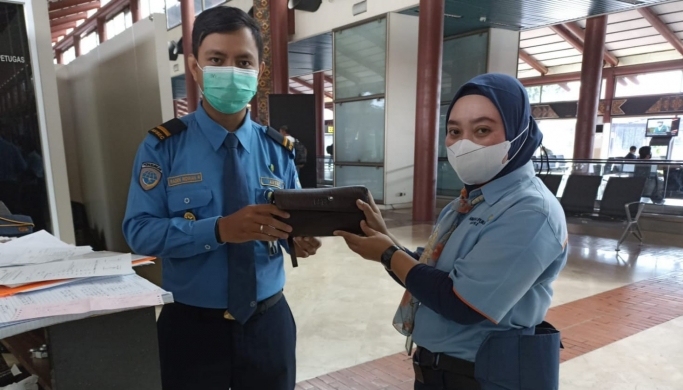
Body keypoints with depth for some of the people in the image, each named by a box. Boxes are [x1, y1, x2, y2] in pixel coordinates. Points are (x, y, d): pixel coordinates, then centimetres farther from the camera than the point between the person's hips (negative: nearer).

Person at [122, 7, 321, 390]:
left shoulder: (278, 149, 0)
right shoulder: (163, 146, -8)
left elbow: (290, 223, 0)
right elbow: (139, 231, -15)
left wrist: (301, 238, -24)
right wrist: (218, 230, -30)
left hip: (269, 322, 3)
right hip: (193, 326, -2)